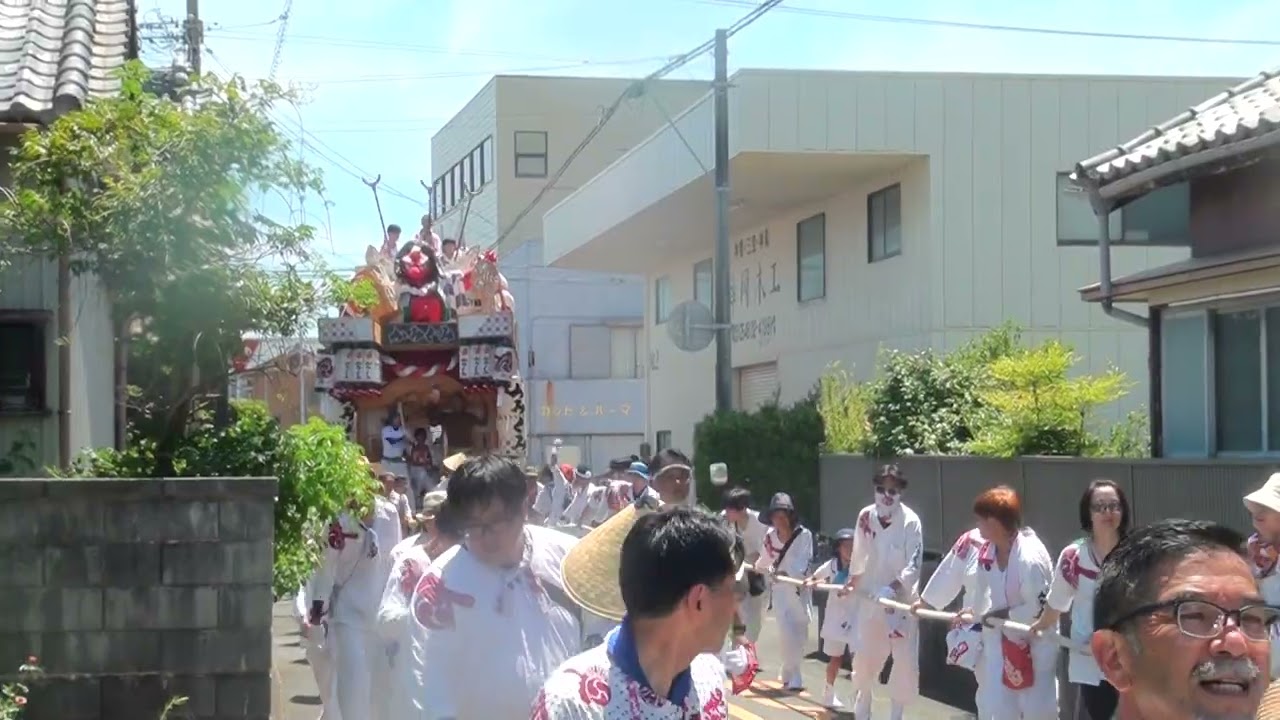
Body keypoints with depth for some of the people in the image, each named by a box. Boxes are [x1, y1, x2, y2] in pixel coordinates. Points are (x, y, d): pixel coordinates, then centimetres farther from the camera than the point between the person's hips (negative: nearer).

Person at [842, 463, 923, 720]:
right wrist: (852, 581, 22)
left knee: (906, 660, -1)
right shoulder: (865, 516, -5)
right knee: (864, 657, 12)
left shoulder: (911, 521, -16)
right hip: (870, 599, 3)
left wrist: (893, 588, -31)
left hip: (901, 600, -3)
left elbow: (914, 564, -18)